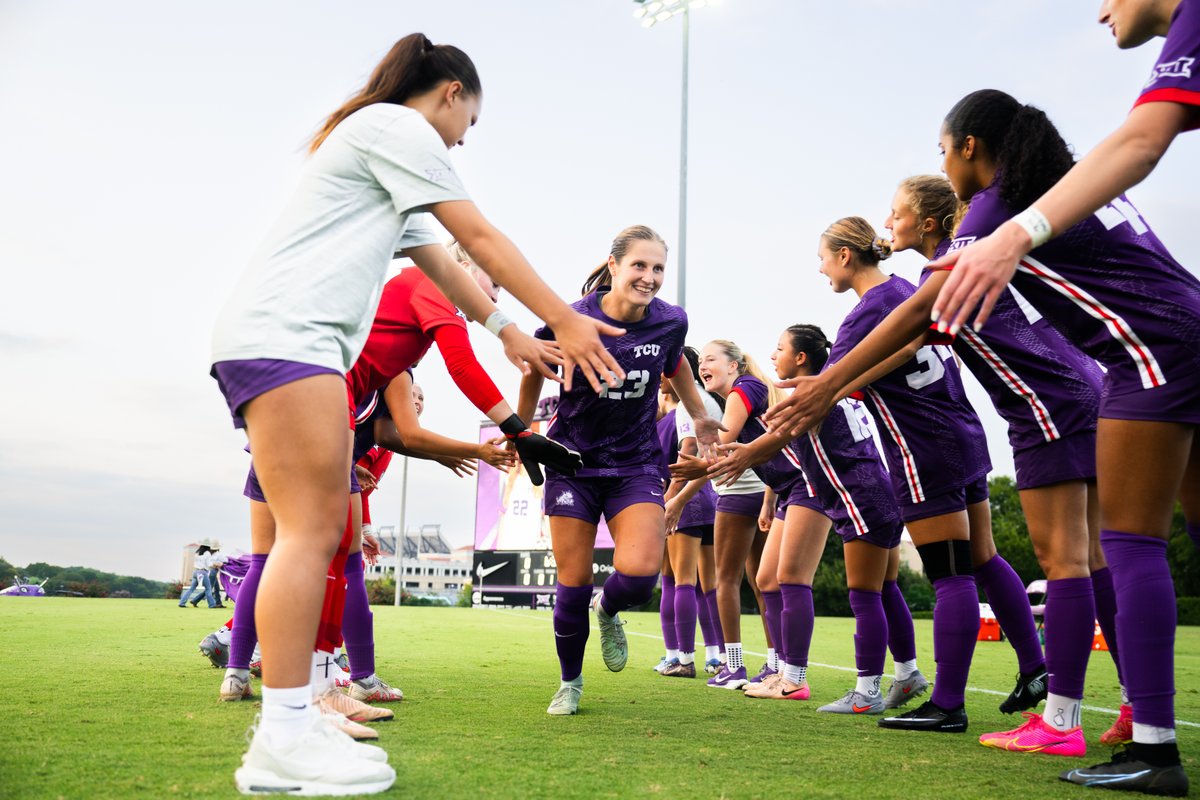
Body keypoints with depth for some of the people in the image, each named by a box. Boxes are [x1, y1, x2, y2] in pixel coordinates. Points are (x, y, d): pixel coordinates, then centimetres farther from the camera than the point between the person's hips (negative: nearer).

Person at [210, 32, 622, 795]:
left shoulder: (382, 146, 30)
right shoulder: (400, 127, -1)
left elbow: (442, 264, 35)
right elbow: (482, 239, -4)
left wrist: (507, 331, 39)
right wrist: (567, 322, -1)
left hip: (297, 343, 11)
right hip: (283, 334, -11)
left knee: (321, 531, 6)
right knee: (311, 530, -15)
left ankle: (293, 721, 6)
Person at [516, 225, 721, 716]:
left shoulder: (671, 322, -8)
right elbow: (535, 371, 5)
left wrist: (699, 416, 27)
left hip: (637, 464, 1)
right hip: (573, 459, -1)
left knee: (639, 572, -19)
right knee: (573, 583, 1)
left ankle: (608, 611, 19)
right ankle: (570, 681, 25)